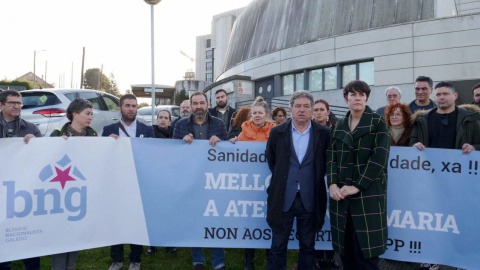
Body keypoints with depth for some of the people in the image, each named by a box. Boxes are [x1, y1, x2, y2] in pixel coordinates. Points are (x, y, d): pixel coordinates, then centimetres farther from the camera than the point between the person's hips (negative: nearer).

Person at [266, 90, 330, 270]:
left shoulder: (324, 134, -2)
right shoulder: (277, 132, 0)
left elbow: (327, 162, 9)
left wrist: (316, 179, 6)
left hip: (310, 200, 0)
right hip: (283, 199, 0)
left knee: (308, 247, 13)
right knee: (278, 247, 8)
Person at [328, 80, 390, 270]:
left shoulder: (378, 123, 1)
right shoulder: (339, 126, 14)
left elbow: (379, 158, -10)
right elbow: (331, 157, 8)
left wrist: (356, 187, -16)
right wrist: (333, 184, -8)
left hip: (367, 195, -4)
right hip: (341, 196, 4)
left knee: (365, 252, -4)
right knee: (345, 250, 8)